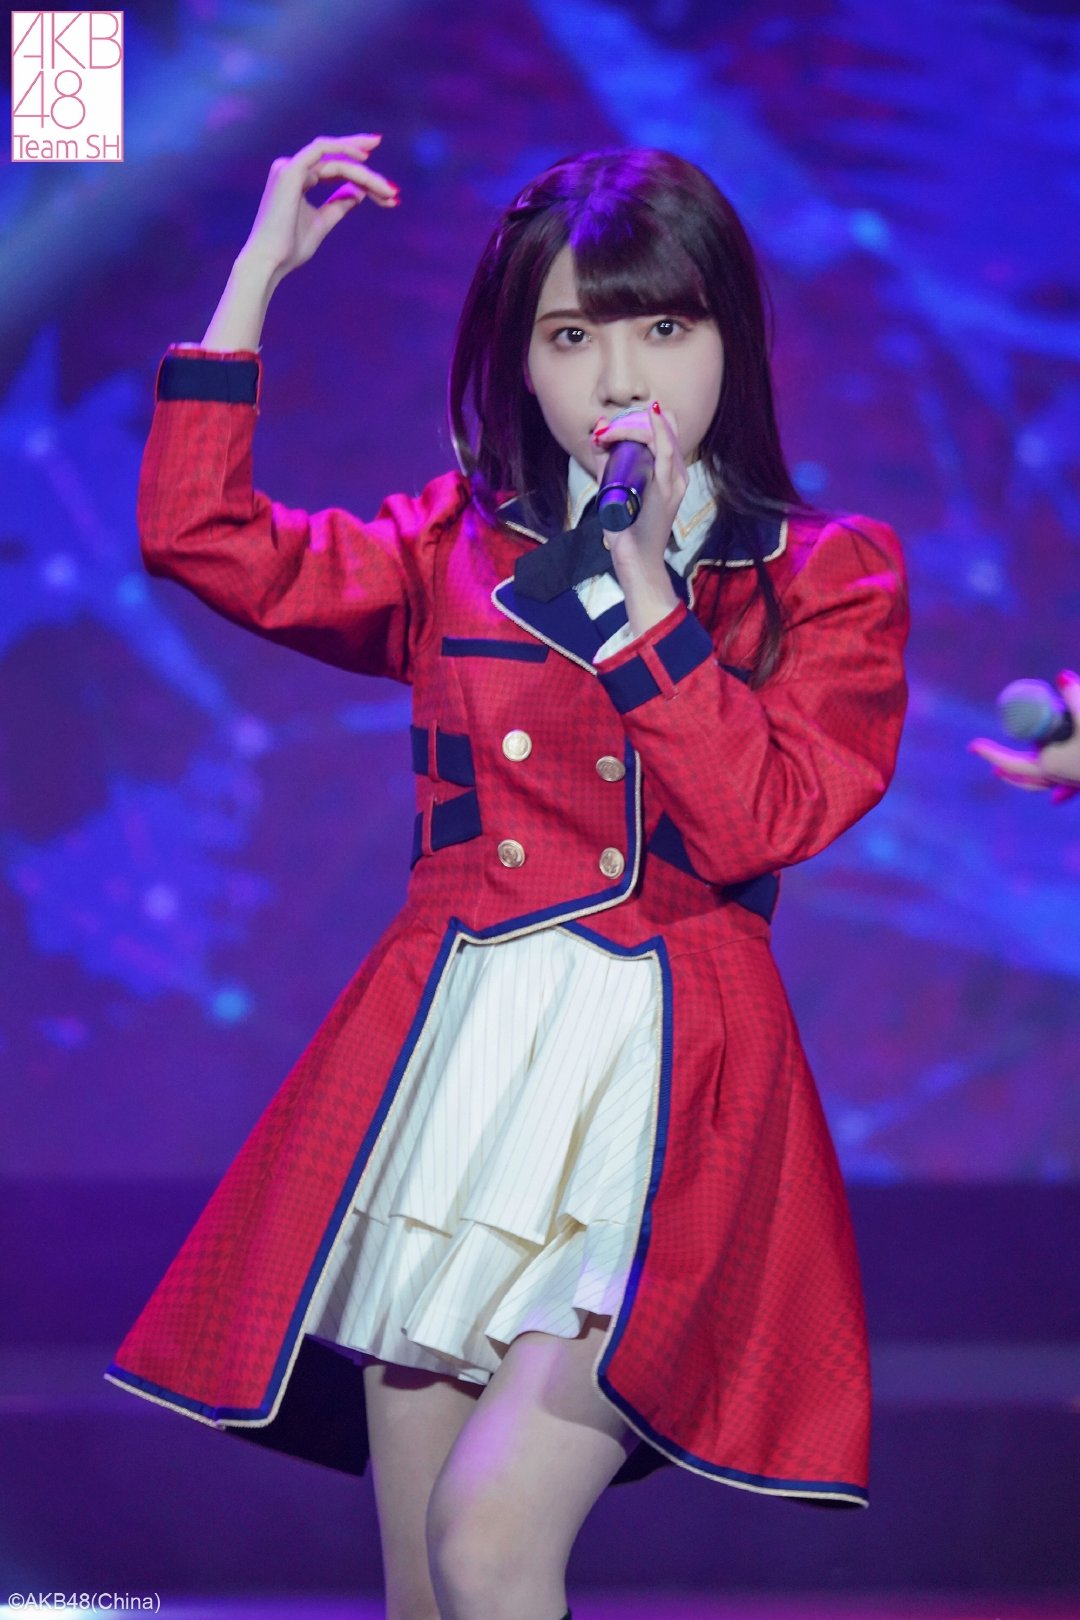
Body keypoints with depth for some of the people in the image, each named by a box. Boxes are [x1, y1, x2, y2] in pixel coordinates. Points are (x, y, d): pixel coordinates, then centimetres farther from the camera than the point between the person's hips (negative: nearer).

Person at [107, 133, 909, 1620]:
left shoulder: (826, 578, 6)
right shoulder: (460, 549, 14)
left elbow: (756, 824, -8)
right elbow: (202, 539, 4)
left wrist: (642, 582, -10)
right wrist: (259, 273, 5)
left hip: (667, 1084, -3)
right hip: (448, 1063, 3)